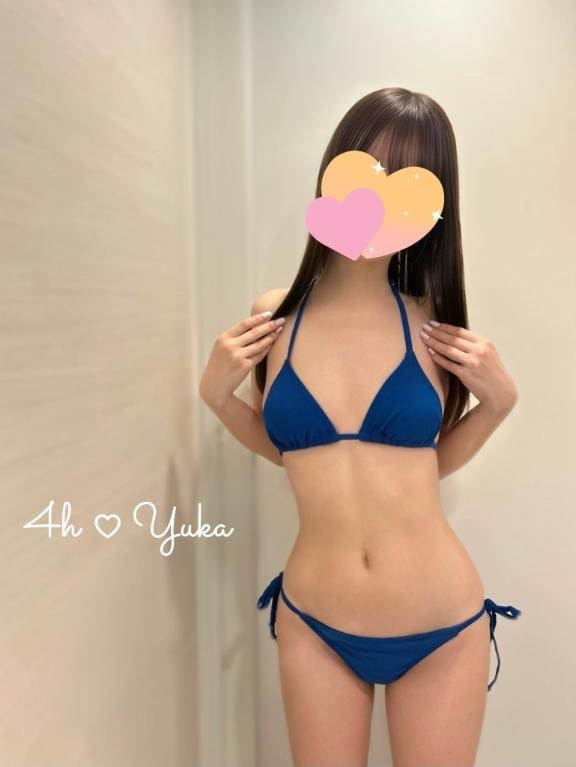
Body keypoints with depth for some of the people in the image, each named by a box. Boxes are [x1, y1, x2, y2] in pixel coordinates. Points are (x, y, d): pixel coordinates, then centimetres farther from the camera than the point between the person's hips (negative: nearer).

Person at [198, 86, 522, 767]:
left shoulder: (432, 325, -9)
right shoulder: (273, 318, -6)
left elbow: (433, 460, 3)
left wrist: (499, 401, -10)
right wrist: (216, 395, -7)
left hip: (443, 628, 0)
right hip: (312, 625, 1)